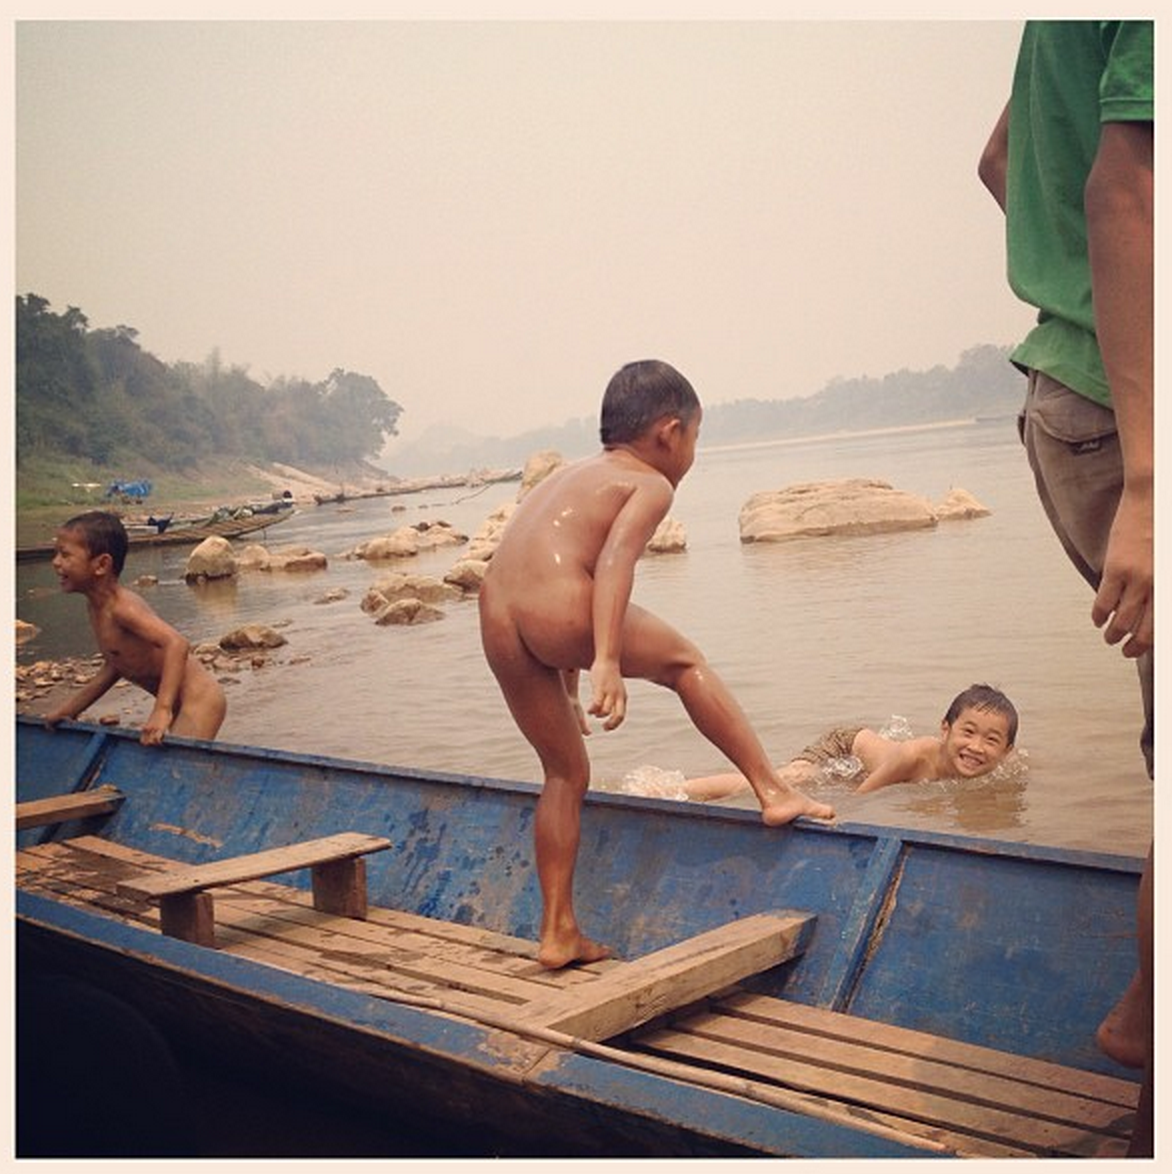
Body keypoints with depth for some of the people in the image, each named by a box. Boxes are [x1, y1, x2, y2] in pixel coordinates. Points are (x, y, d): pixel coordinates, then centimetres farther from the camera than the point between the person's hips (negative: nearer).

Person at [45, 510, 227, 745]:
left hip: (200, 700, -10)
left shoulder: (122, 607, -21)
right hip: (181, 705, 10)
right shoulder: (96, 607, 8)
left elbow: (176, 644, -35)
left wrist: (162, 710, -40)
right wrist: (67, 710, 16)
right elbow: (114, 667, 19)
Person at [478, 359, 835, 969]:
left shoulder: (570, 474, 33)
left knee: (565, 772, 19)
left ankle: (558, 933, 25)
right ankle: (773, 792, 17)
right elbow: (614, 559, -12)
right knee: (685, 662, 17)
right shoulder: (650, 483, 8)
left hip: (496, 626, 7)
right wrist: (607, 661, -23)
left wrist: (568, 688, 43)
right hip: (558, 606, -7)